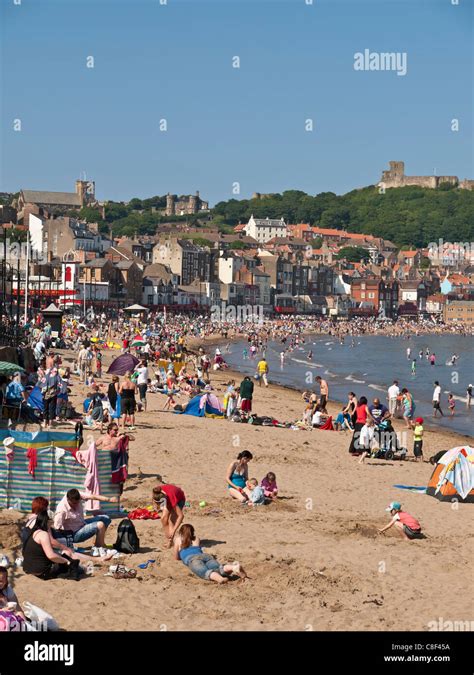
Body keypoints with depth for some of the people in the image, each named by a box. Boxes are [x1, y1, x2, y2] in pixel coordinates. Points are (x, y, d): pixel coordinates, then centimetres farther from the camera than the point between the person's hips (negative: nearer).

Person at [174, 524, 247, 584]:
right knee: (218, 568, -26)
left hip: (192, 559, -4)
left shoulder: (178, 540, 31)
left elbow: (176, 558, 37)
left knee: (205, 572, -35)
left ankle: (220, 578, -70)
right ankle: (234, 567, -60)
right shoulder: (196, 539, 40)